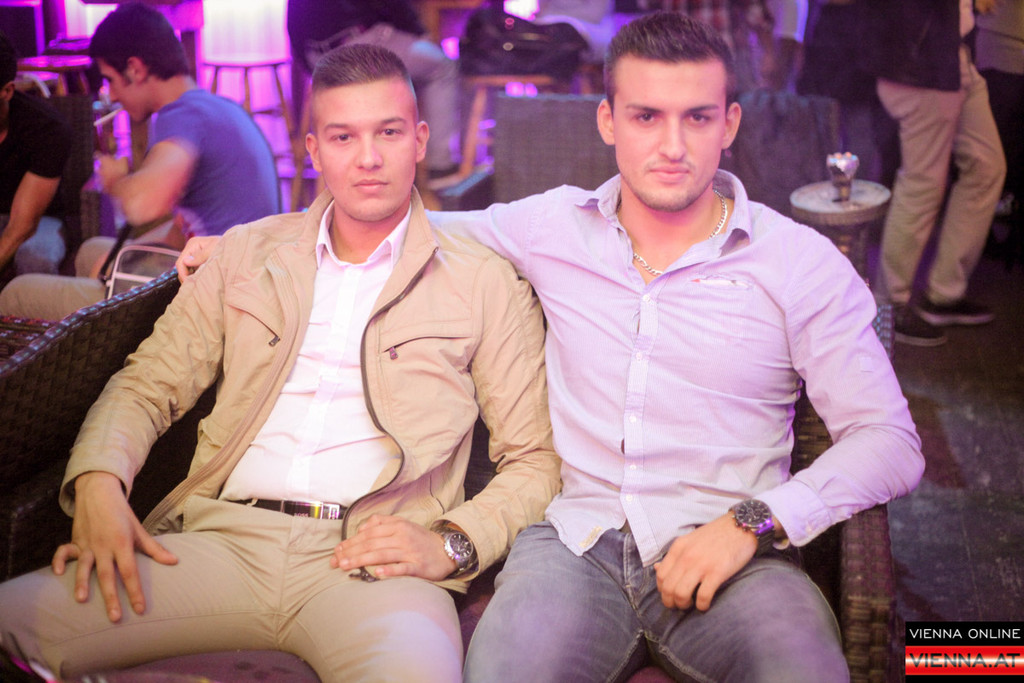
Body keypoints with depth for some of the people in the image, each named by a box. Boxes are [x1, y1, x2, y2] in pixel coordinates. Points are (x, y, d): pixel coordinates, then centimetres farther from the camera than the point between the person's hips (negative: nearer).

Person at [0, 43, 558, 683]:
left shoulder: (486, 282, 9)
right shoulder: (247, 253, 20)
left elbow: (536, 457, 8)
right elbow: (147, 386, 18)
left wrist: (452, 544, -10)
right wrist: (98, 484, -3)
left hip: (372, 559, -3)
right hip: (222, 537, 4)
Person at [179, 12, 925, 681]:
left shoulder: (804, 263, 2)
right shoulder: (554, 226, 9)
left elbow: (890, 440, 2)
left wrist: (754, 523, -13)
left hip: (729, 551, -1)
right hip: (578, 538, 1)